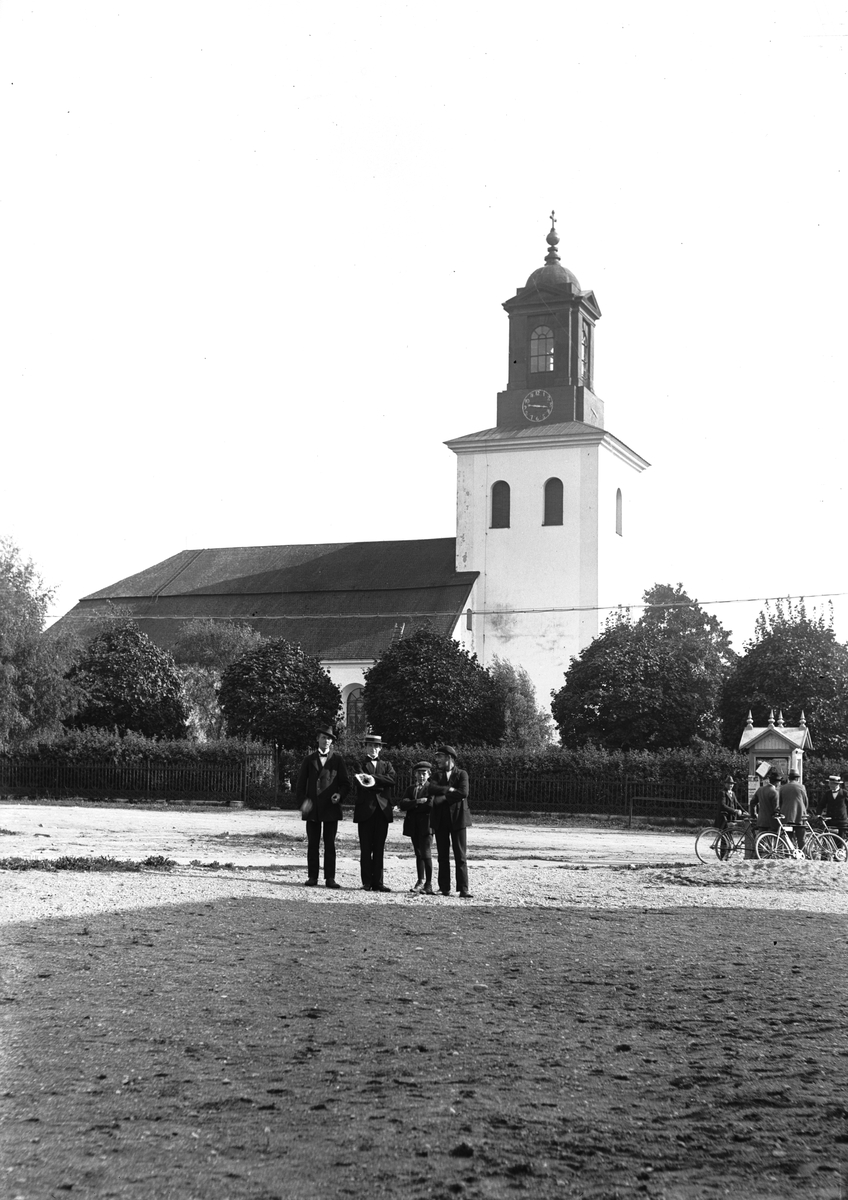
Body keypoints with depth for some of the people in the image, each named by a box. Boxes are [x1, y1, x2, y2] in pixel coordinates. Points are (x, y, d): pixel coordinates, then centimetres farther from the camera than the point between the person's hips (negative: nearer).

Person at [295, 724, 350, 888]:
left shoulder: (337, 760, 7)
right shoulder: (309, 760, 10)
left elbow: (345, 783, 6)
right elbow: (301, 783, 9)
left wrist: (340, 795, -13)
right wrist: (302, 801, -6)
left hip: (331, 807, -1)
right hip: (312, 807, 1)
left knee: (330, 844, -1)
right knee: (312, 844, 3)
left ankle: (330, 878, 0)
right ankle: (312, 877, 7)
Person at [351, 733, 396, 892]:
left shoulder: (386, 765, 17)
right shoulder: (360, 764, 7)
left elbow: (392, 779, -3)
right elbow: (359, 782, -10)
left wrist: (373, 777, -13)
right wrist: (379, 785, -19)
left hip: (383, 810, 3)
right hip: (365, 810, -3)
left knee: (379, 848, 4)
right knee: (366, 848, -1)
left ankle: (377, 882, 6)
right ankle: (367, 882, 3)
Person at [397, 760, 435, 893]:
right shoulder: (410, 788, 16)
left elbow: (430, 804, -15)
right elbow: (402, 804, 1)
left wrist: (411, 805, -5)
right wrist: (417, 802, -15)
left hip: (426, 825, -5)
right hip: (414, 826, 5)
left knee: (426, 854, -9)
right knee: (418, 854, 11)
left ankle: (429, 883, -3)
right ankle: (421, 881, 18)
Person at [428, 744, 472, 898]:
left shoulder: (462, 774, 3)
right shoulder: (436, 775, 12)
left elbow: (463, 793, -14)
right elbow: (430, 790, -7)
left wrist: (443, 798, -11)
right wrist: (450, 790, -15)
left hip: (457, 817, -3)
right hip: (440, 819, 3)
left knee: (460, 855, -4)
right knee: (443, 855, 4)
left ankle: (463, 889, -5)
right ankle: (444, 888, 9)